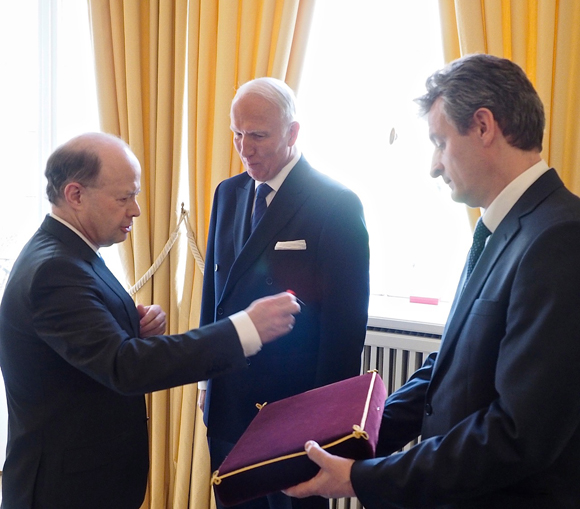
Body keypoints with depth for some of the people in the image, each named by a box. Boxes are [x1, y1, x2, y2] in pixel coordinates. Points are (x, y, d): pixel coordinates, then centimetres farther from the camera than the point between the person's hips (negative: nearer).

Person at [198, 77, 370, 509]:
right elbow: (213, 290, 12)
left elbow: (346, 323, -12)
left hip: (295, 408, -6)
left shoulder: (337, 206, -13)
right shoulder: (228, 193, 8)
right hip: (227, 404, 6)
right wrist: (208, 380, 12)